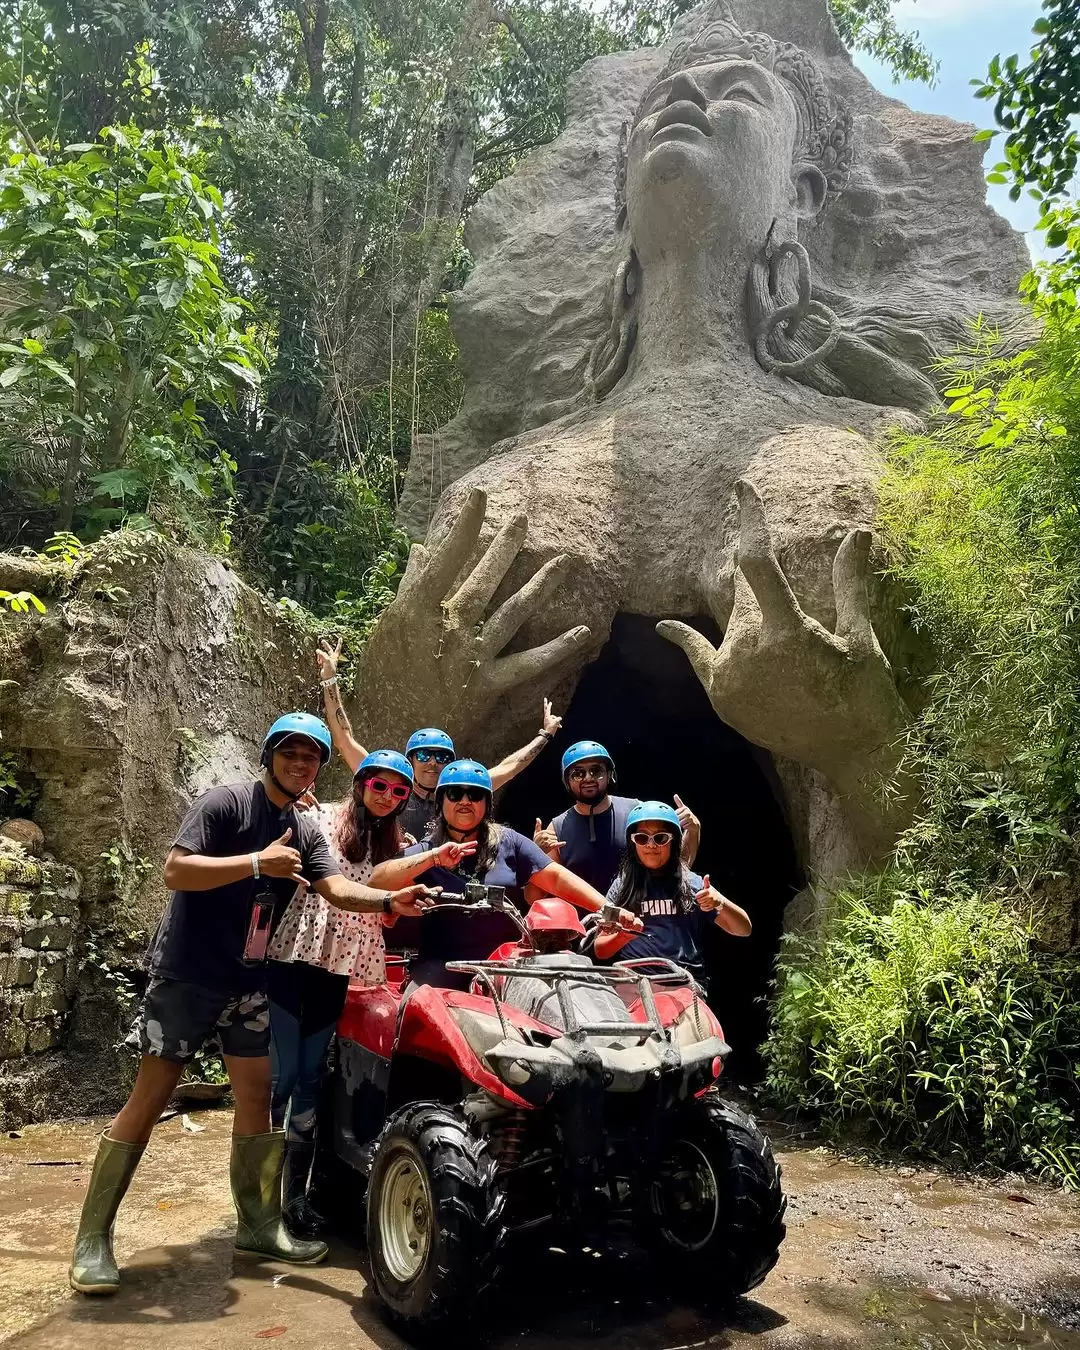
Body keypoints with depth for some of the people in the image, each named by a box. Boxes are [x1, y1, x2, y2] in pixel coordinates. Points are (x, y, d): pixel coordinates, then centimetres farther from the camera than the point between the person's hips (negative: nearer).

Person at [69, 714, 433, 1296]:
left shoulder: (306, 833, 7)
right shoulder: (223, 803, -12)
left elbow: (336, 888, -7)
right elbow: (175, 871, -22)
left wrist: (389, 900, -26)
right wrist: (259, 863, -29)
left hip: (247, 982, 7)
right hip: (186, 974, -6)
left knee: (256, 1098, 8)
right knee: (148, 1099, -4)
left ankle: (258, 1224, 20)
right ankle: (92, 1239, 6)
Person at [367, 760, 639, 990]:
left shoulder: (508, 842, 7)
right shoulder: (424, 851, 6)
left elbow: (557, 878, 2)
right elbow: (377, 881, -10)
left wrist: (607, 909, -10)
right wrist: (433, 858, -21)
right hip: (442, 966, -1)